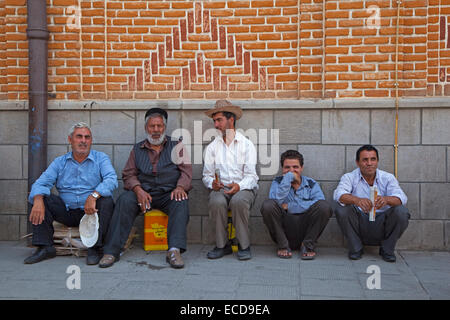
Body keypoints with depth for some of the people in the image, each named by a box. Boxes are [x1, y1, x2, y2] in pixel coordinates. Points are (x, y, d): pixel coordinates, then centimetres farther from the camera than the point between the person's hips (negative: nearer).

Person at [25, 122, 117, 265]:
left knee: (106, 201, -31)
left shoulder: (100, 158, 2)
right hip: (67, 213, 3)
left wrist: (94, 195, -34)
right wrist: (38, 201, -25)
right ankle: (45, 247, -13)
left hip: (92, 211, -2)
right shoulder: (60, 162, 10)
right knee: (39, 197, -13)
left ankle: (95, 248, -22)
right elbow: (41, 183, -2)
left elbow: (111, 179, -17)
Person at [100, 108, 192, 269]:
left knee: (181, 201, -34)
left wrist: (180, 187, -15)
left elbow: (186, 171, 6)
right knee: (125, 200, -29)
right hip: (143, 192, 1)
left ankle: (175, 250, -42)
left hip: (168, 194, -1)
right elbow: (128, 174, 10)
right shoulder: (137, 149, 19)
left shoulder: (176, 146, 15)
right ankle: (111, 251, -28)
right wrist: (138, 190, -11)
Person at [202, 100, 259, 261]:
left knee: (238, 201, -36)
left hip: (243, 188, -2)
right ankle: (222, 245, -16)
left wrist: (239, 186, -23)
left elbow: (251, 175, -2)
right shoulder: (212, 147, 16)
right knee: (217, 202, -33)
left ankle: (244, 246, -19)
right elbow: (207, 175, 11)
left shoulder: (247, 145, 7)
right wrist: (212, 183, -13)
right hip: (220, 189, 2)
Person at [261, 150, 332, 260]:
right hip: (284, 228, 0)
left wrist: (289, 206, -13)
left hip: (306, 228, 0)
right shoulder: (278, 182, 10)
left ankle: (307, 246, -7)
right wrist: (288, 178, -13)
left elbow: (320, 202, -13)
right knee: (268, 205, -25)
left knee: (324, 206, -23)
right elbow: (276, 201, -14)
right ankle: (283, 246, -8)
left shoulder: (311, 184, 11)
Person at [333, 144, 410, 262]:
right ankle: (355, 248, -5)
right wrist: (357, 200, -45)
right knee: (341, 207, -26)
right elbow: (339, 194, -23)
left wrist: (386, 199, -41)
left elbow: (401, 198, -16)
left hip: (381, 224, 1)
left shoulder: (387, 178, 2)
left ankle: (387, 249, 0)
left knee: (401, 212, -25)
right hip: (359, 224, -1)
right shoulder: (349, 177, -2)